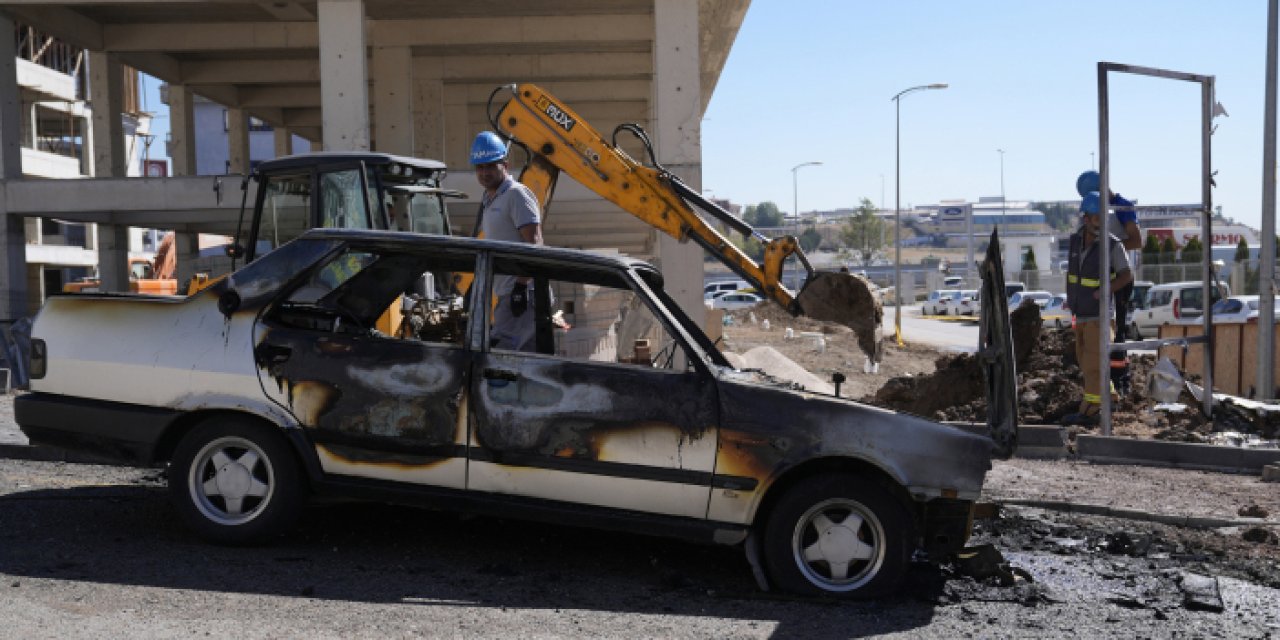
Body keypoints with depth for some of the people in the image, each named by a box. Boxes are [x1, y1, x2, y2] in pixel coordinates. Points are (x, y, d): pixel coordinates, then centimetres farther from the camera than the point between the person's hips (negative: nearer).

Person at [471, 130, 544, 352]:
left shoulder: (517, 194, -8)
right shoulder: (488, 200, 21)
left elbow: (533, 243, -17)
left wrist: (521, 286, -23)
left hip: (523, 291, -10)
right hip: (507, 293, 10)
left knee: (498, 350, -18)